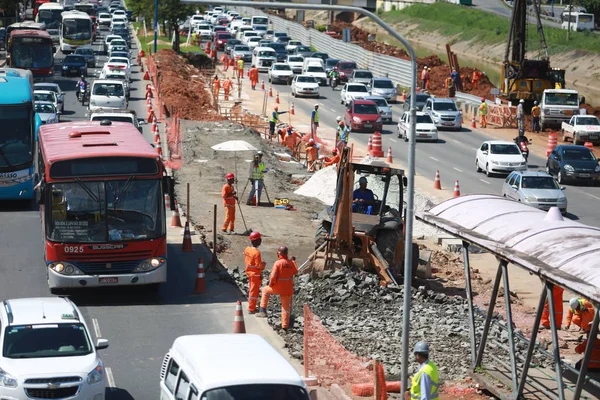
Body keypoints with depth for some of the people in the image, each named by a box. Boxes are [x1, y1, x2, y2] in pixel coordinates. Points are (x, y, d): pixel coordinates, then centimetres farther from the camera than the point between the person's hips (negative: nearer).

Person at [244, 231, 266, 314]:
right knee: (254, 291, 3)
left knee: (251, 290, 20)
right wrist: (264, 264, -4)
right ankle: (251, 309, 9)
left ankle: (251, 306, 31)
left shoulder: (247, 250, 0)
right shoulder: (257, 252, -25)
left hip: (249, 272, 8)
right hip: (256, 274, -8)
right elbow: (258, 265, -24)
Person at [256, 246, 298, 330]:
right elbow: (295, 271, 19)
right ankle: (285, 325, 16)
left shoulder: (278, 263, -18)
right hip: (288, 288, 4)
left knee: (265, 290, 23)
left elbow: (273, 276, -20)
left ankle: (263, 311, 21)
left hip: (278, 287, -4)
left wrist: (270, 284, -2)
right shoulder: (291, 263, -1)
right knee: (286, 306, 13)